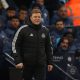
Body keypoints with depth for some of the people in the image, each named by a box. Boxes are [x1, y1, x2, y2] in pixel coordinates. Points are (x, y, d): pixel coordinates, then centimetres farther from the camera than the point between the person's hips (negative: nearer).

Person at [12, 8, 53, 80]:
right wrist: (18, 61, -13)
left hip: (41, 64, 2)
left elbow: (48, 48, 13)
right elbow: (15, 45, -5)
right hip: (26, 64, -2)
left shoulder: (45, 30, 7)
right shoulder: (23, 30, -5)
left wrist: (50, 62, 9)